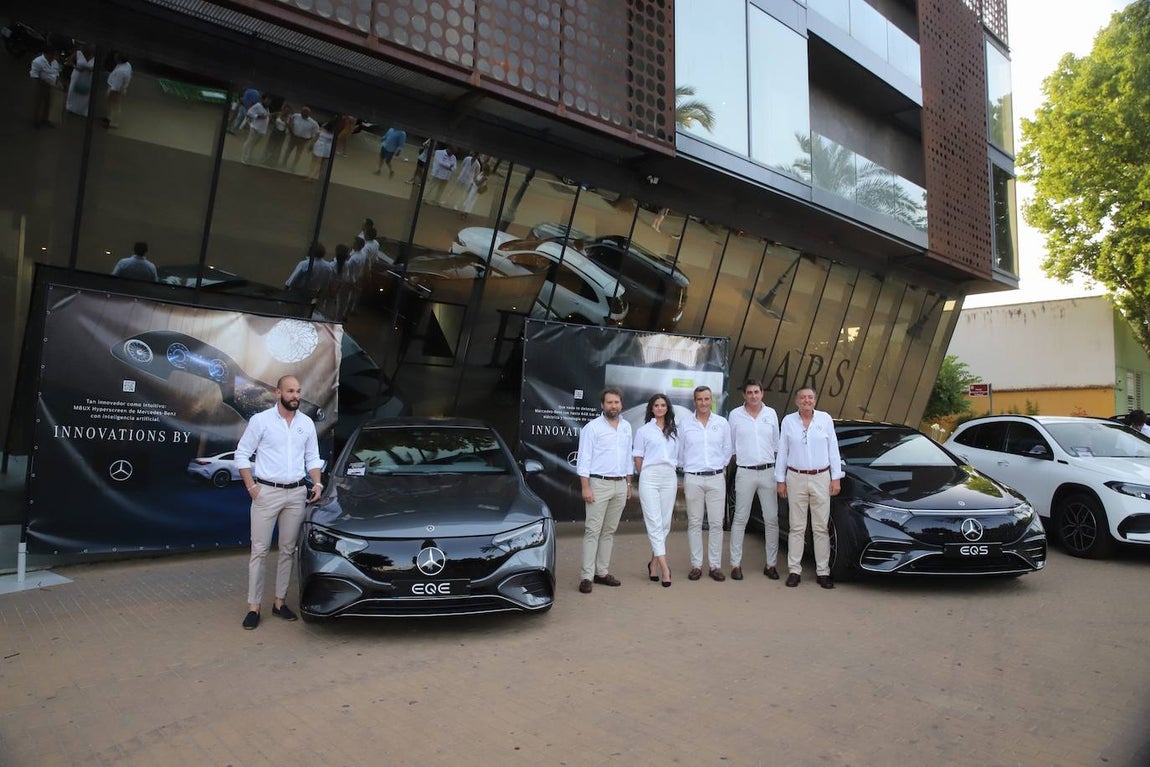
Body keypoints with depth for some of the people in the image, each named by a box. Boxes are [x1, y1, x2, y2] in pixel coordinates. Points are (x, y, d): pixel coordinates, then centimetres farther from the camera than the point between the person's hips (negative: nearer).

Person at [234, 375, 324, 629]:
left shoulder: (307, 423, 8)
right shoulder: (261, 420, -4)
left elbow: (312, 458, 14)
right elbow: (242, 454, -1)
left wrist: (317, 484, 0)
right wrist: (251, 486, -8)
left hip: (296, 494, 4)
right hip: (266, 492, -3)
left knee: (288, 550, 8)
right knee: (259, 551, -2)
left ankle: (279, 602, 18)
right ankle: (253, 607, 5)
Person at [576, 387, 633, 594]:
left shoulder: (626, 427, 12)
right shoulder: (592, 427, -6)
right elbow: (584, 459, -8)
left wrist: (628, 484, 16)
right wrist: (585, 487, -14)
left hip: (620, 485, 6)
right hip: (599, 484, -6)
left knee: (609, 531, 10)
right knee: (593, 531, -6)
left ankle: (602, 572, 17)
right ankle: (587, 576, -4)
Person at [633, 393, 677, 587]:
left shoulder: (674, 431, 15)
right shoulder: (643, 430, 6)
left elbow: (676, 456, 16)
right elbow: (638, 458, 7)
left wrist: (676, 478, 8)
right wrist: (643, 476, 3)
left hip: (669, 477, 4)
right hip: (649, 477, -4)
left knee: (665, 522, 4)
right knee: (654, 522, -8)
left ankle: (654, 562, 17)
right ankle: (664, 567, -10)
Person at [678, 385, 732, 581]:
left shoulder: (722, 423, 5)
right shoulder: (686, 425, 4)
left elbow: (727, 450, 13)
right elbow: (680, 454, 11)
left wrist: (721, 468, 12)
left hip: (717, 478, 0)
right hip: (693, 478, 0)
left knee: (716, 523, 1)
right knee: (694, 523, 3)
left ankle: (715, 565, 10)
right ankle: (696, 565, 10)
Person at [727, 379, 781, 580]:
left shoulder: (771, 414, 7)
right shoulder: (735, 415, 1)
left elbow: (776, 444, 13)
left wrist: (779, 471, 9)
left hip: (768, 472, 2)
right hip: (745, 473, -2)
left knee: (772, 519, 4)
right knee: (740, 519, 2)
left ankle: (771, 564, 14)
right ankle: (736, 564, 8)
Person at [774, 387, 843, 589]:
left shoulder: (825, 419, 3)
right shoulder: (788, 421, 3)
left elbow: (833, 450, 5)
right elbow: (782, 452, 6)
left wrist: (836, 478, 1)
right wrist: (780, 480, 4)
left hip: (821, 478, 0)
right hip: (796, 478, 0)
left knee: (821, 528, 3)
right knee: (797, 527, 3)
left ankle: (823, 572, 10)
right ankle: (794, 571, 9)